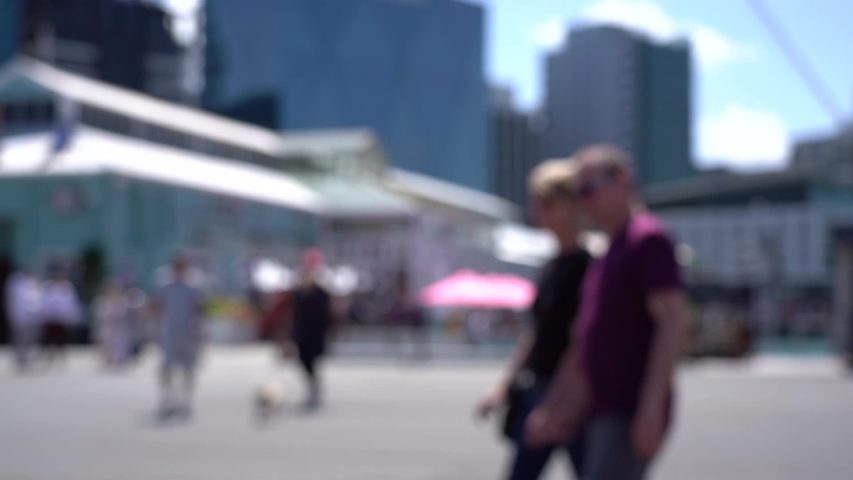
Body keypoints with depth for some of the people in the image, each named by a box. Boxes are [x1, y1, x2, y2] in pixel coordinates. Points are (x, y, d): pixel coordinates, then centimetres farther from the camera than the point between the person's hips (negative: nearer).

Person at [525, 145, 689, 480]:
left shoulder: (649, 238, -9)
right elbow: (586, 340, 23)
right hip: (603, 414, 9)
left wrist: (651, 405, -25)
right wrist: (555, 407, 19)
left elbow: (673, 320, -18)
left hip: (633, 416, -9)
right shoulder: (609, 255, 20)